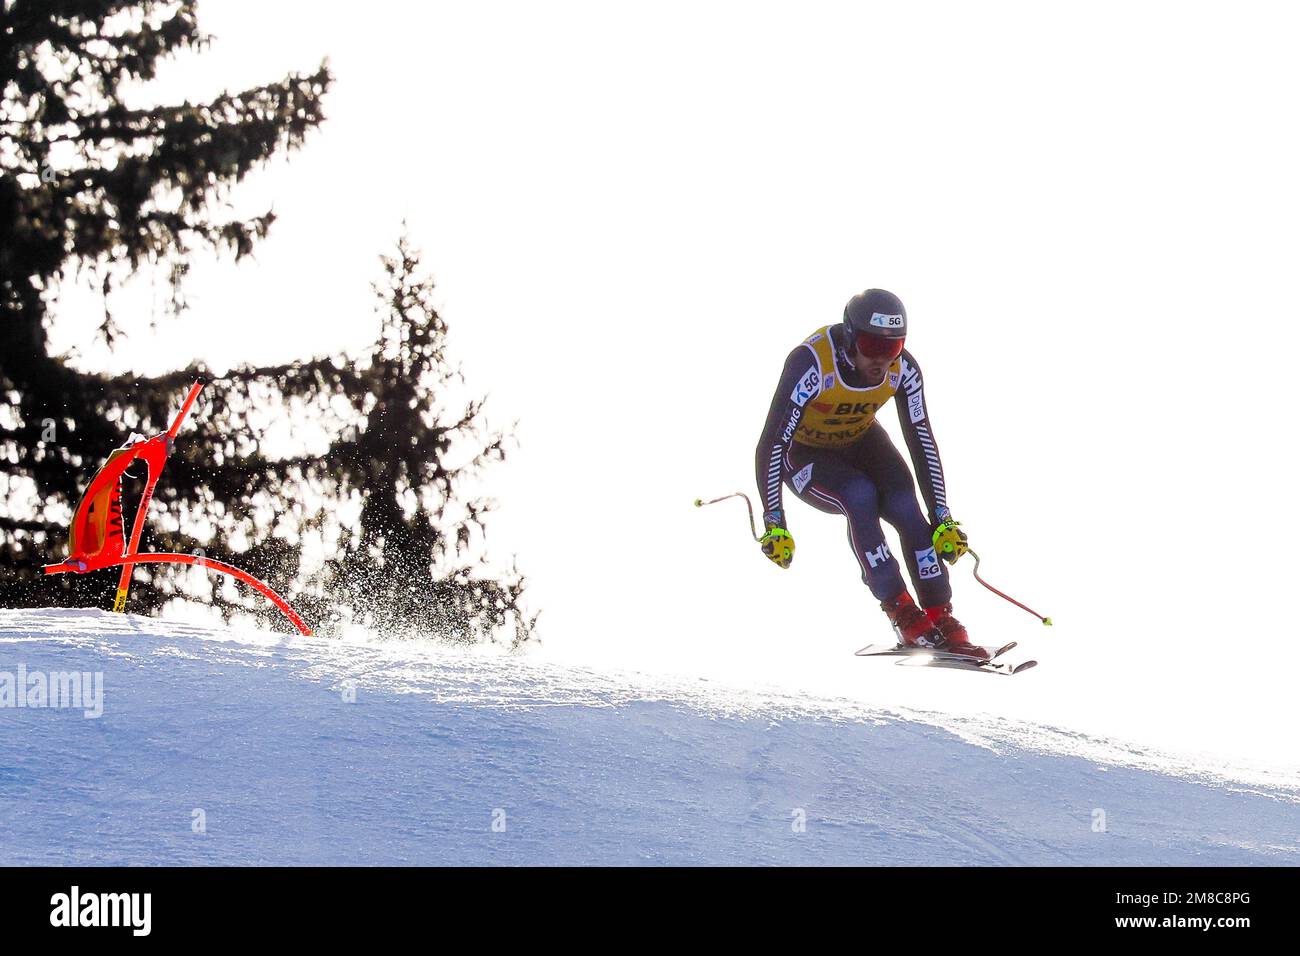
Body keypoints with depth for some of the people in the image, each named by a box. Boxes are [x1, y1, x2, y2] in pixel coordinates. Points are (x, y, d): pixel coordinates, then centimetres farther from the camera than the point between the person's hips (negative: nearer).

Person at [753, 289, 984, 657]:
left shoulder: (902, 368, -21)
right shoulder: (811, 364, -35)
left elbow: (922, 441, -12)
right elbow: (771, 446, -34)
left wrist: (942, 517, -15)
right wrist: (774, 525, -36)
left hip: (861, 442, 4)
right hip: (805, 454, -4)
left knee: (906, 508, -21)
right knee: (860, 495, -31)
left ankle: (942, 622, -14)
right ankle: (901, 612, -23)